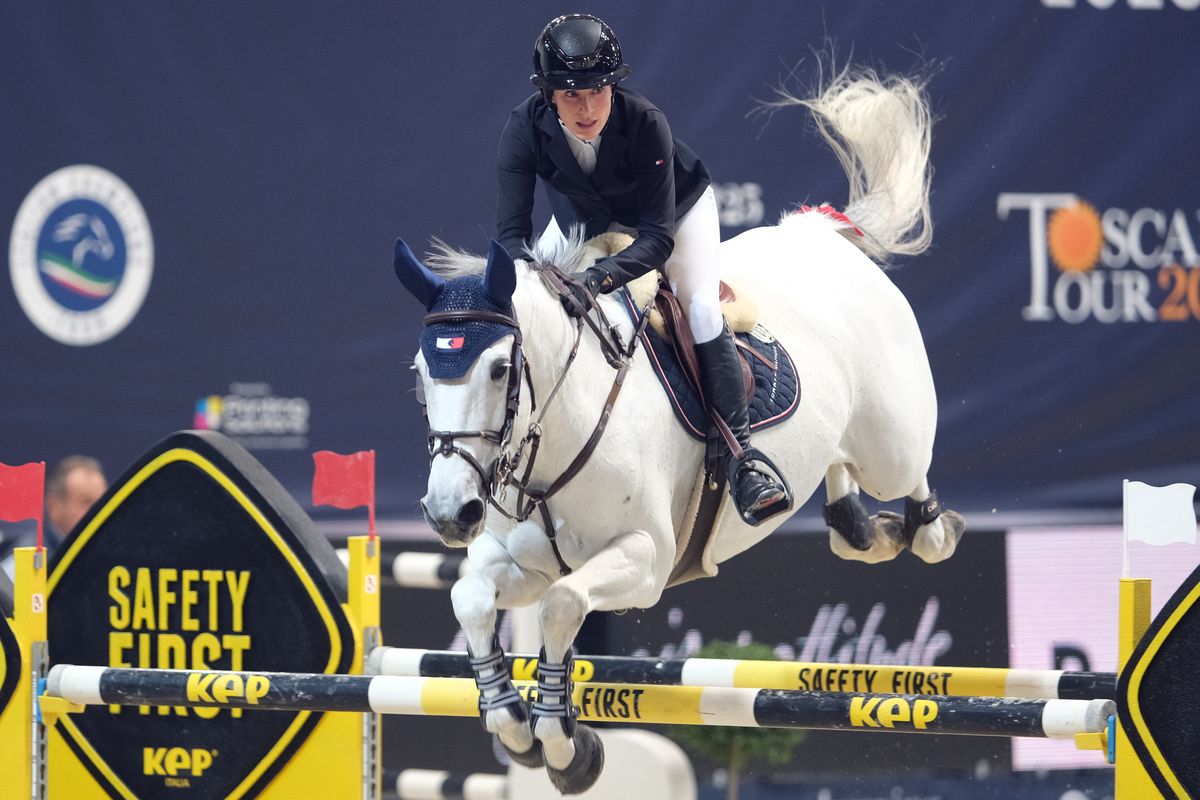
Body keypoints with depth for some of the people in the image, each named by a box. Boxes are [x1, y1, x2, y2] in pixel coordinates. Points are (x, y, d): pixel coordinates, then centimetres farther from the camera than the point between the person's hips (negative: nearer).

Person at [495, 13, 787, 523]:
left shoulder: (645, 123, -40)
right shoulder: (525, 130, -33)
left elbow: (657, 237, -40)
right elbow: (511, 231, -33)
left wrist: (598, 280, -57)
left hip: (677, 207, -3)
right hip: (586, 213, 3)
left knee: (701, 310, -20)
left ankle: (741, 458, -18)